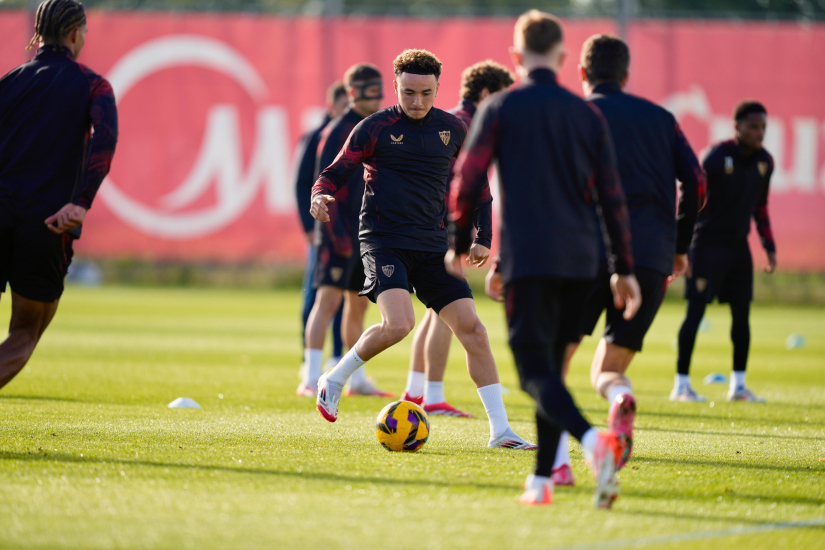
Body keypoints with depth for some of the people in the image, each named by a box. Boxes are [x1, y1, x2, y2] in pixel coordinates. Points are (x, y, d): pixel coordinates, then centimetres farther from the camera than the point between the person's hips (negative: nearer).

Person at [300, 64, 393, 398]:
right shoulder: (338, 131, -10)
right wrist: (335, 231, -21)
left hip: (368, 233, 8)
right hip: (341, 233, -8)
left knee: (358, 305, 13)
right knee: (329, 298, -14)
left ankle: (358, 380, 20)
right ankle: (311, 379, -17)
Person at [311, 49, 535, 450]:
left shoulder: (453, 129, 8)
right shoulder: (375, 128, -3)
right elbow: (336, 172, -2)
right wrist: (321, 197, -23)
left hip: (432, 244, 4)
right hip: (384, 240, -4)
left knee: (471, 327, -4)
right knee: (398, 323, -27)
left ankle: (500, 431, 1)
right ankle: (334, 380, -1)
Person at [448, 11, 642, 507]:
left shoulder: (500, 109, 1)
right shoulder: (588, 115, 10)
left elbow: (468, 181, -2)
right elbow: (612, 195, 9)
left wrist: (460, 245, 12)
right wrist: (624, 269, 13)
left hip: (528, 259, -4)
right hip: (580, 260, 4)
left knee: (536, 370, -8)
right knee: (552, 364, 16)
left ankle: (592, 440, -36)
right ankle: (542, 480, 14)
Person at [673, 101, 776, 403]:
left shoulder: (764, 162, 5)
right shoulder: (718, 157, -14)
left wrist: (769, 246, 13)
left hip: (739, 246, 6)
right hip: (708, 243, -6)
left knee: (742, 313, 4)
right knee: (696, 310, -7)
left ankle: (738, 385, 12)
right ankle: (681, 384, -4)